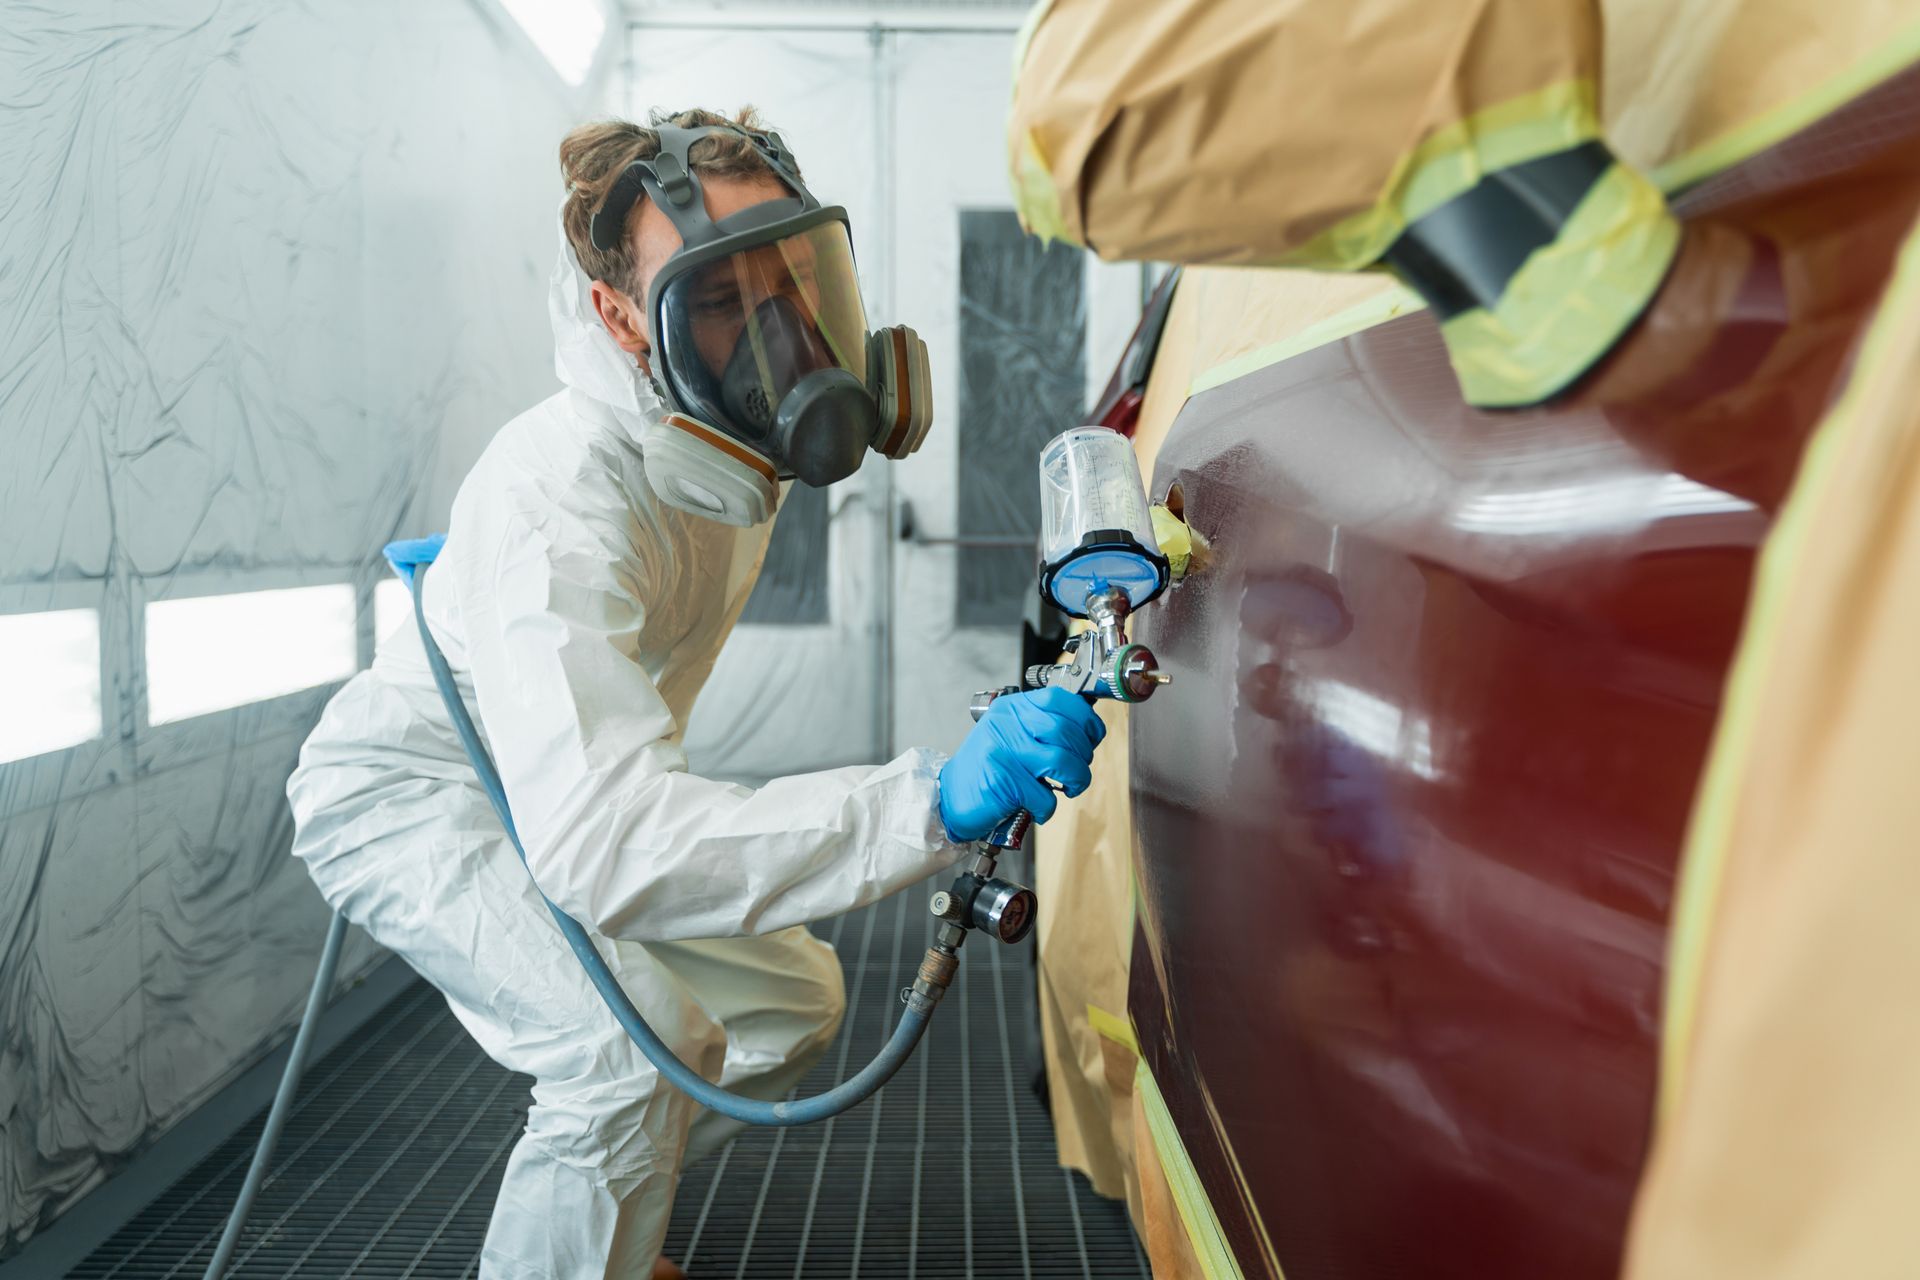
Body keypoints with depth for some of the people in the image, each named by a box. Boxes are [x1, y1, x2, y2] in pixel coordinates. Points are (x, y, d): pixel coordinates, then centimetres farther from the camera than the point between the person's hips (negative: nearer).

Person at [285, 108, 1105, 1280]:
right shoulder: (563, 498, -39)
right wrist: (934, 799, -58)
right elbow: (596, 843, -51)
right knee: (637, 1037, -31)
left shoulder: (745, 435, -13)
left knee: (792, 995, 7)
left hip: (561, 784, 8)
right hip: (410, 790, -8)